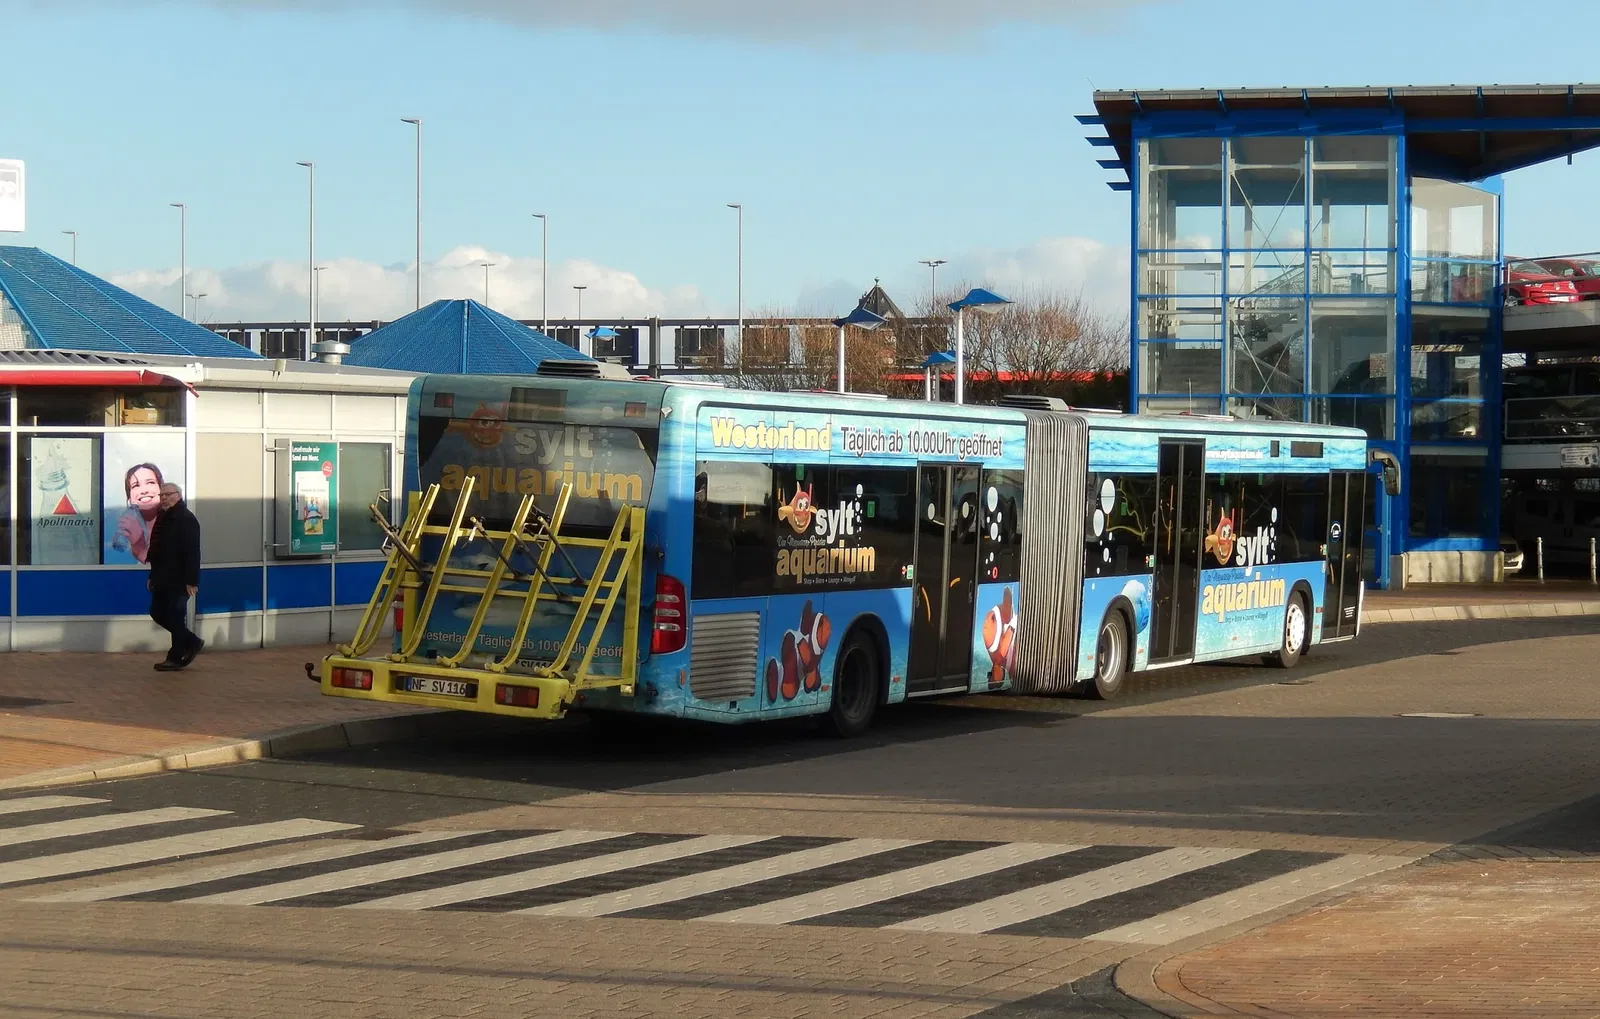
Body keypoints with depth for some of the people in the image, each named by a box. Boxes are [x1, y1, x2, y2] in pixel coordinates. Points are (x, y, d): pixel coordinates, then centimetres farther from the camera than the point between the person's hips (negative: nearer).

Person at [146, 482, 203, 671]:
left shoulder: (187, 520, -13)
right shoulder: (162, 519, 14)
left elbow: (192, 553, -19)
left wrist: (191, 581, -23)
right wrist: (153, 576, 18)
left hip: (179, 580, -9)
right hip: (163, 579, 9)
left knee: (176, 617, -3)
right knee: (158, 613, 13)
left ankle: (176, 658, 7)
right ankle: (191, 642, 25)